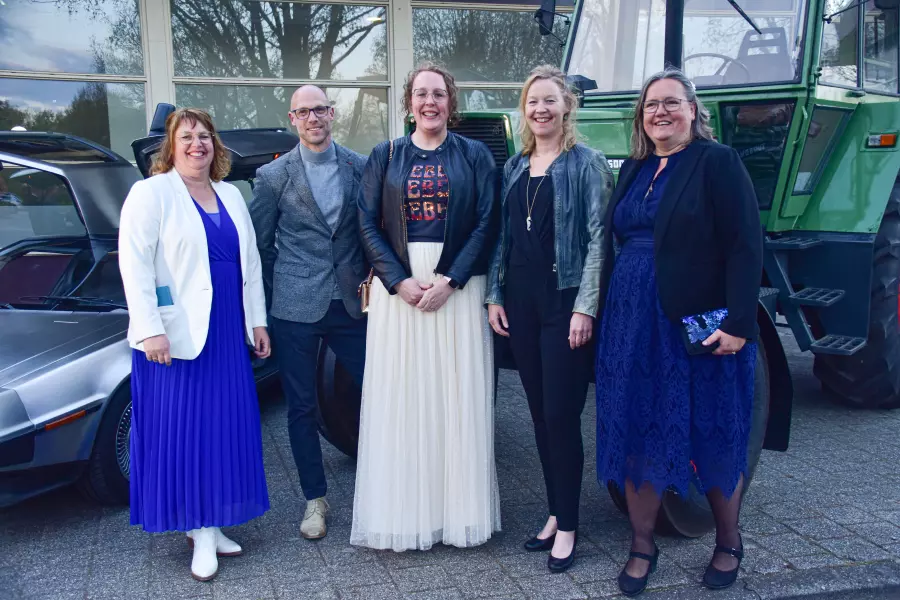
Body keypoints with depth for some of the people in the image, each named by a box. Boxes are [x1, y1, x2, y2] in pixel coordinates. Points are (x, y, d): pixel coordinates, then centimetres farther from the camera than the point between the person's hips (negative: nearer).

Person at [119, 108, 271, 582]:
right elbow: (134, 264, -11)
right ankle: (199, 531, 9)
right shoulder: (150, 193, -3)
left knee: (225, 427, 7)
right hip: (176, 334, -6)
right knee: (181, 429, 0)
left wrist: (258, 320, 13)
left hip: (227, 332, 6)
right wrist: (150, 329, -18)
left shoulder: (231, 195, 15)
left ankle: (209, 524, 19)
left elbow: (250, 261, 17)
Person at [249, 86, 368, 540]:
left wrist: (366, 275, 3)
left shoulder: (360, 167, 4)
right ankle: (315, 498, 23)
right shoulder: (274, 175, -1)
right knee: (302, 407, 7)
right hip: (296, 311, -1)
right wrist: (283, 289, 7)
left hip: (351, 304, 2)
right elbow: (259, 243, 6)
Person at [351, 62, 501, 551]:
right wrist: (400, 281, -11)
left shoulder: (474, 155, 7)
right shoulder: (385, 156, 9)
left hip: (458, 287, -1)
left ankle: (459, 512, 14)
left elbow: (486, 223, -1)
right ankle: (403, 513, 13)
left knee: (458, 399, 2)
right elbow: (368, 224, 2)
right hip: (398, 287, 1)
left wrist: (450, 280, -13)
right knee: (400, 400, 2)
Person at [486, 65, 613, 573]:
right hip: (521, 302, 5)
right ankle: (555, 513, 23)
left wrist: (585, 307, -16)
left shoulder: (587, 163, -4)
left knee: (561, 415, -3)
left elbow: (598, 240, -10)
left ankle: (567, 526, 11)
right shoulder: (515, 167, 12)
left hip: (565, 302, -5)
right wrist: (495, 295, 8)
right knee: (540, 413, 11)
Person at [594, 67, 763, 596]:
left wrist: (738, 323, -19)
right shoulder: (635, 170, 12)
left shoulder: (718, 163, -6)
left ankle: (728, 543, 30)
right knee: (636, 435, 7)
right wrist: (607, 313, 7)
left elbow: (746, 247, -13)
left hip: (700, 328, -5)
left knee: (714, 439, 8)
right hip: (633, 326, 5)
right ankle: (642, 547, 23)